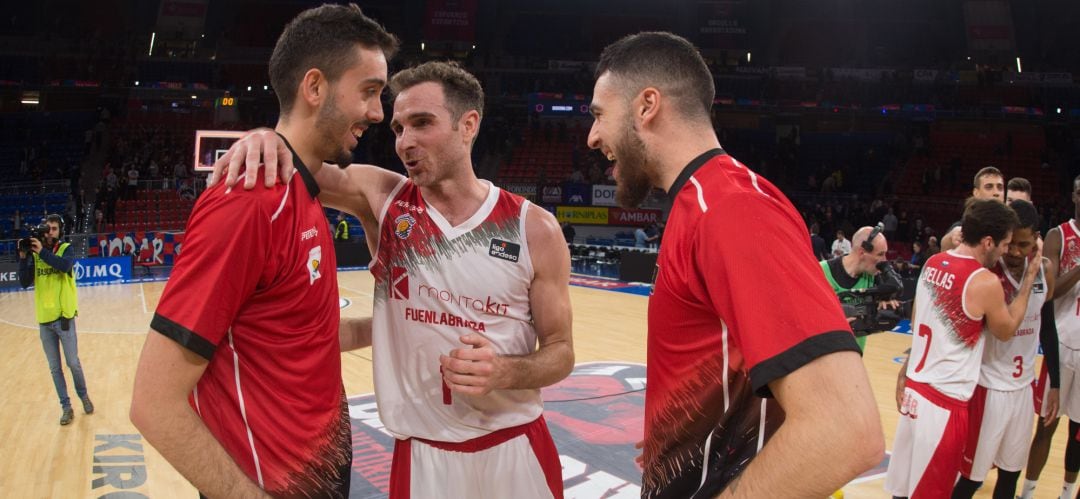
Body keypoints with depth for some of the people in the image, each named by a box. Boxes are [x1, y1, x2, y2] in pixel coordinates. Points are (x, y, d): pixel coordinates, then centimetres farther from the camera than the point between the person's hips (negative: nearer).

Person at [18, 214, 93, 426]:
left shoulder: (66, 249, -4)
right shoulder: (34, 254, 4)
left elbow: (65, 266, -26)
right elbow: (25, 283, -1)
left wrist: (42, 251, -25)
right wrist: (23, 257, -11)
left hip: (63, 317, -3)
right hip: (44, 319, 3)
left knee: (73, 363, 3)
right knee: (55, 368, 8)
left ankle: (84, 396, 26)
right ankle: (66, 407, 18)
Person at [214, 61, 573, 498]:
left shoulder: (535, 230, -8)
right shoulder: (381, 198, -4)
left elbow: (560, 352, -2)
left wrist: (505, 372, -22)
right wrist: (268, 139, -30)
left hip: (516, 450, 0)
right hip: (423, 455, 1)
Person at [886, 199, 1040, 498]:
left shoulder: (933, 264, 5)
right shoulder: (985, 282, -17)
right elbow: (1006, 331, 0)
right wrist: (1030, 277, 3)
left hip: (915, 388, 7)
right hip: (944, 401, -7)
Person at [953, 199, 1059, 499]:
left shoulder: (1044, 270, 1)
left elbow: (1047, 328, 12)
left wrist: (1054, 383, 13)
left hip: (1024, 386, 6)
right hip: (988, 387, -6)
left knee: (1011, 472, 16)